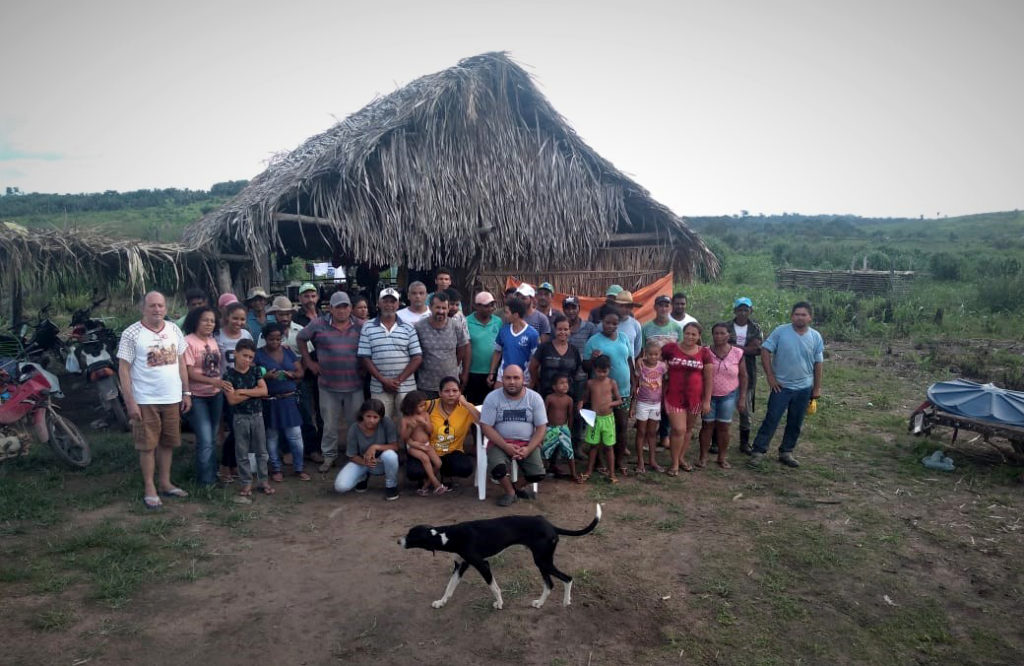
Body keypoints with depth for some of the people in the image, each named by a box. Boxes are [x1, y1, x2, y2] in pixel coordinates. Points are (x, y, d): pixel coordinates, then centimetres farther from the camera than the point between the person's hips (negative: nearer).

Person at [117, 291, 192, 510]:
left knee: (168, 443, 13)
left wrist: (186, 393, 9)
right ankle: (149, 488, 15)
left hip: (172, 399, 5)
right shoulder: (131, 334, -9)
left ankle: (164, 482, 27)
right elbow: (123, 369, -9)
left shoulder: (174, 330, 6)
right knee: (147, 445, 3)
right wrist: (130, 402, -14)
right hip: (145, 400, -5)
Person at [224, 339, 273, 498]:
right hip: (240, 417, -3)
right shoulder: (229, 375, -8)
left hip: (257, 415, 3)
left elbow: (264, 391, -9)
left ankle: (264, 481, 19)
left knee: (261, 450, 10)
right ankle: (246, 483, 16)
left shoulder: (255, 371, 2)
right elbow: (232, 400, -16)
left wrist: (243, 391, -16)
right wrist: (254, 392, -13)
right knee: (242, 453, 6)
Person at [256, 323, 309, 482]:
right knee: (272, 436, 7)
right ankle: (276, 469, 21)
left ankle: (299, 468, 14)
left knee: (295, 435, 2)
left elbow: (300, 372, 9)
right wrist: (266, 376, -23)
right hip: (270, 402, -2)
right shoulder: (258, 355, -2)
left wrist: (291, 374, -11)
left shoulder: (288, 352, 9)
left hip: (289, 400, 3)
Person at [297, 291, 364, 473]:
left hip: (355, 384, 1)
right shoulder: (318, 324, -3)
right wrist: (309, 362, 6)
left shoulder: (360, 326, 1)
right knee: (330, 424, 10)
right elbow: (301, 339, 10)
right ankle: (329, 456, 24)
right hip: (328, 385, -1)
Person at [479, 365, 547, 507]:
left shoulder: (534, 398, -3)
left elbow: (541, 428, -1)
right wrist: (505, 446, -20)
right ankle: (510, 491, 4)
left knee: (538, 474, -21)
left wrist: (528, 449, -17)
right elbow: (486, 427, -8)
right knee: (497, 469, -31)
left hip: (527, 443, 1)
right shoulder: (492, 397, -6)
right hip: (499, 443, -1)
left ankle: (518, 486, 15)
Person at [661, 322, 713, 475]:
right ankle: (675, 464, 10)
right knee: (679, 429, -6)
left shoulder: (704, 353, 0)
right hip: (674, 397, -3)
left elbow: (708, 379, 3)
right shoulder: (670, 348, -6)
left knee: (688, 429, 14)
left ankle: (682, 458, 33)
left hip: (695, 398, 3)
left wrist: (707, 401, 1)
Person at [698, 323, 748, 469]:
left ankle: (722, 457, 19)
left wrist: (742, 399, 1)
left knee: (723, 427, 6)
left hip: (729, 396, 1)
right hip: (708, 395, 0)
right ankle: (703, 456, 15)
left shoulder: (738, 353, -6)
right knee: (707, 425, 4)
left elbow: (743, 376, 2)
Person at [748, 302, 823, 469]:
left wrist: (817, 388, 7)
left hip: (804, 388, 3)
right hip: (781, 386, -3)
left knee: (795, 423, 12)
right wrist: (770, 376, -11)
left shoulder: (816, 337, -1)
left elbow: (818, 364, 5)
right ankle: (758, 451, 4)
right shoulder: (780, 332, -10)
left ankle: (786, 452, 25)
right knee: (771, 420, -3)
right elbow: (765, 351, -8)